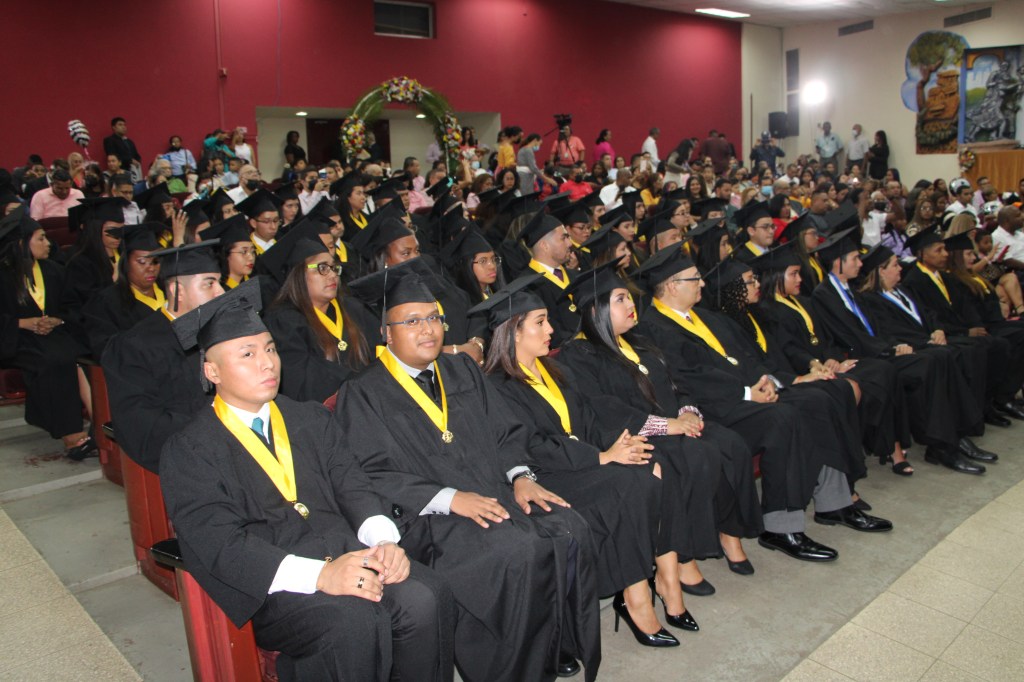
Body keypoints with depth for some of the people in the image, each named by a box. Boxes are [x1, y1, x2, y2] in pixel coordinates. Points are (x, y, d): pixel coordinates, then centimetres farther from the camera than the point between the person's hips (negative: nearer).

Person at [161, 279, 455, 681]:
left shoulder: (310, 421, 19)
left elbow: (352, 487, 10)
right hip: (269, 584, -4)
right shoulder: (188, 451, 2)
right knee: (355, 621, -31)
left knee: (426, 598, -23)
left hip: (344, 552, 4)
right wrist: (320, 575, -25)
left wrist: (384, 540, -13)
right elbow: (221, 544, -11)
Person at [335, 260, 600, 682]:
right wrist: (449, 499, -20)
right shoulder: (363, 395, -1)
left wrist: (520, 475, -5)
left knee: (570, 532, -17)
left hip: (495, 495, 6)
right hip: (424, 518, -6)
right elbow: (371, 476, -10)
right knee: (517, 552, -29)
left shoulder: (463, 372, 17)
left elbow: (506, 433, 16)